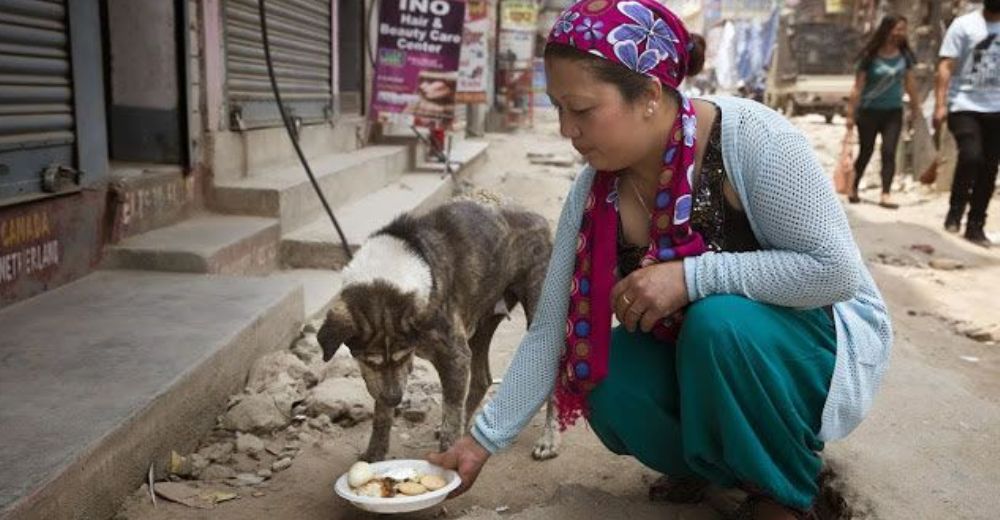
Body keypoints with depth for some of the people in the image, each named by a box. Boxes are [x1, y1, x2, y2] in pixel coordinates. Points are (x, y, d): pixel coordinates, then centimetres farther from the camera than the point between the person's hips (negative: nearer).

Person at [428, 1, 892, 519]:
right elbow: (550, 329, -8)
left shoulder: (751, 139, -27)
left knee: (716, 322, -34)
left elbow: (834, 269, -25)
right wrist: (484, 439, -10)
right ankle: (713, 461, 10)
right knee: (610, 383, -23)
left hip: (819, 338, -4)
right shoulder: (593, 192, -12)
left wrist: (691, 276, -33)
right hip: (696, 351, 5)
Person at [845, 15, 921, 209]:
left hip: (893, 112, 3)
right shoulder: (870, 56, -12)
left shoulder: (904, 55, -1)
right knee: (866, 152, 8)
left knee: (889, 151, -6)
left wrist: (915, 105, 18)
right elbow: (858, 87, -9)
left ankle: (885, 195, -8)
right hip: (869, 111, -3)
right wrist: (851, 114, -10)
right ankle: (853, 189, 26)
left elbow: (910, 82, 11)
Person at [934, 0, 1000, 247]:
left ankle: (975, 226, 15)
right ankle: (955, 211, -2)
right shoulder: (964, 24, -2)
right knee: (971, 156, -24)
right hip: (964, 106, -4)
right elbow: (946, 66, -7)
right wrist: (940, 105, -17)